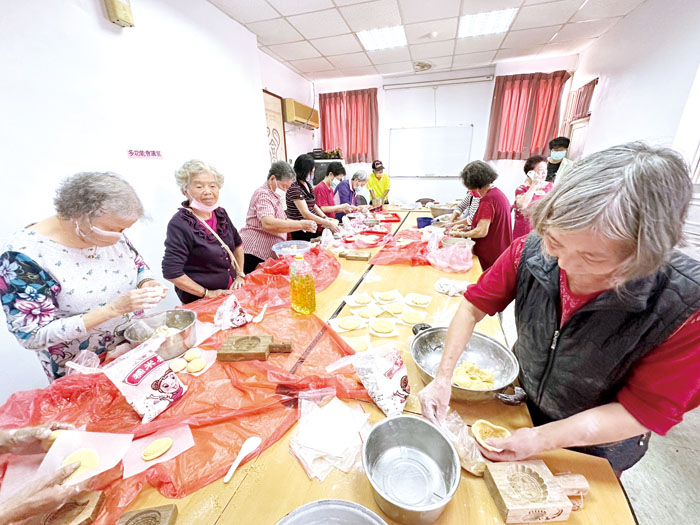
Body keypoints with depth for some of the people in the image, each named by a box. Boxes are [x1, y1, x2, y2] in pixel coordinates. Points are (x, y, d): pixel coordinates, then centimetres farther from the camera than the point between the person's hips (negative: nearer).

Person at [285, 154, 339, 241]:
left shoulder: (307, 185, 8)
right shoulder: (295, 189, -18)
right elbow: (306, 214, -24)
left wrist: (325, 217, 4)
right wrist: (328, 223, -24)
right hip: (301, 234, -8)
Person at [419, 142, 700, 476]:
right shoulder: (529, 252, -28)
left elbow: (642, 411, -23)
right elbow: (474, 306, -18)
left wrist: (543, 438, -27)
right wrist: (443, 378, -24)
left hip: (595, 446, -1)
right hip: (520, 399, 2)